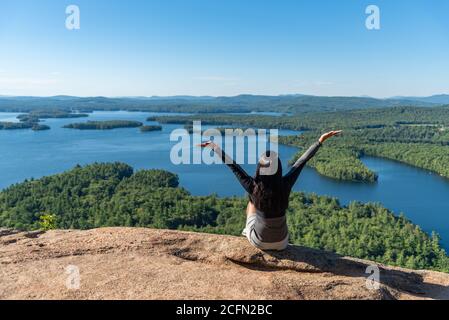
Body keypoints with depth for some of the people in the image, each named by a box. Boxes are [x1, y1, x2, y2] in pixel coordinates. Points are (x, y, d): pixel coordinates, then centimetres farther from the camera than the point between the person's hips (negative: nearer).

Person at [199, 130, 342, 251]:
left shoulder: (253, 187, -26)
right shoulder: (285, 185, -24)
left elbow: (232, 166, -17)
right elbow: (302, 160, -15)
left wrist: (214, 147, -6)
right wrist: (320, 141, -5)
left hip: (259, 242, 0)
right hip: (281, 243, 1)